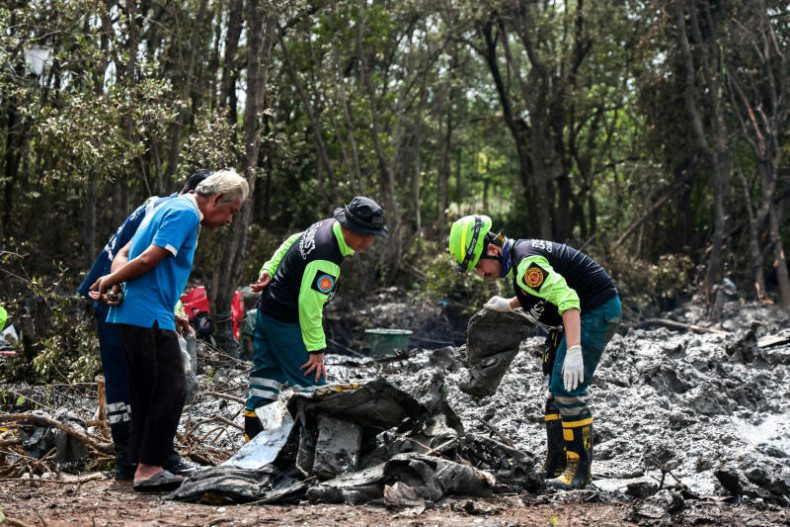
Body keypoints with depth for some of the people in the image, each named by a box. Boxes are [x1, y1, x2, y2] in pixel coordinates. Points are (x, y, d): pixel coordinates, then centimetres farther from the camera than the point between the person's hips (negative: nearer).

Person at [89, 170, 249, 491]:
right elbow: (148, 260, -17)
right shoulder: (185, 213, -10)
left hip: (130, 316, 10)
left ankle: (143, 467, 15)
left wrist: (111, 281, -2)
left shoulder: (169, 208, 23)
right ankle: (149, 468, -8)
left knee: (147, 393, 12)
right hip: (148, 316, -10)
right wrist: (109, 282, -4)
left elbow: (124, 254, 18)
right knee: (172, 390, -9)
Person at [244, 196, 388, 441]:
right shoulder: (325, 259, -30)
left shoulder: (326, 226, 0)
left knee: (267, 373, 14)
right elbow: (310, 304, -29)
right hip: (286, 320, -10)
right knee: (311, 384, -7)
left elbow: (290, 243, 16)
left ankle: (253, 435, 19)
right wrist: (316, 349, -22)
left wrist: (269, 270, 14)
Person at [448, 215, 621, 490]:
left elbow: (567, 299, -34)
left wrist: (574, 351, -42)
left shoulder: (526, 263, -24)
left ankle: (580, 469, -6)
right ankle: (555, 466, 22)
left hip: (598, 312, -11)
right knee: (556, 391, 14)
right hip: (583, 312, 11)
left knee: (566, 391, -14)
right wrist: (509, 305, 24)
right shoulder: (519, 254, 8)